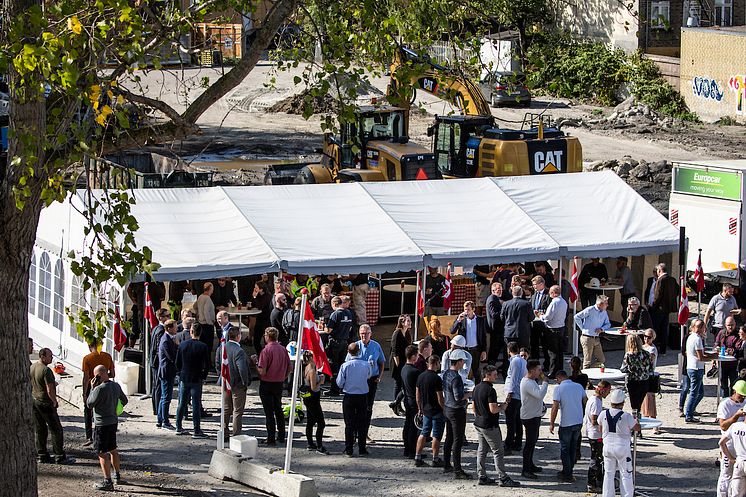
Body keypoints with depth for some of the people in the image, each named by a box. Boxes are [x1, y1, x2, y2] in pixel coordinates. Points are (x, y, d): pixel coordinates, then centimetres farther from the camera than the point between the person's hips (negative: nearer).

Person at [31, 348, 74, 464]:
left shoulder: (32, 367, 6)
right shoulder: (46, 370, -21)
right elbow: (50, 390, -24)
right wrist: (55, 402, -8)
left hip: (34, 401, 8)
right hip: (45, 402, -8)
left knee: (40, 430, 15)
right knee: (56, 430, -1)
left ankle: (41, 455, 18)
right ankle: (60, 457, 0)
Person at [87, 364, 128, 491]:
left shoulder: (100, 389, -21)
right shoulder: (116, 386, 3)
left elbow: (89, 404, -12)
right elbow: (124, 400, 16)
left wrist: (92, 388, -6)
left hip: (102, 424, -8)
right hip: (114, 421, 8)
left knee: (102, 453, -3)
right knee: (112, 450, 21)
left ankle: (107, 482, -5)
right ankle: (117, 476, 32)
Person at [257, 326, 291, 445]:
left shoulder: (266, 350, -18)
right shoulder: (283, 349, 1)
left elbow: (262, 372, -20)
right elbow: (289, 368, 7)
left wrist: (256, 365, -2)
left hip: (267, 383, -6)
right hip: (279, 384, 6)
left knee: (269, 412, 0)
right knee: (278, 410, 17)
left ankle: (271, 439, 1)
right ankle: (281, 436, 22)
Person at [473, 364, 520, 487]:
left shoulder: (477, 388, 9)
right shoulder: (490, 390, -20)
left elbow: (473, 406, 17)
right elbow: (493, 409, -24)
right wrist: (502, 407, -6)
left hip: (478, 424, 9)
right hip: (489, 426, -9)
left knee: (482, 450, 13)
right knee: (498, 452, -3)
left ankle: (482, 477, 15)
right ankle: (503, 478, -1)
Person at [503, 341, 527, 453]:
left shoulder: (515, 361, -13)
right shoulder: (523, 361, 14)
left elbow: (513, 378, -17)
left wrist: (509, 394, -17)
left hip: (513, 395, -9)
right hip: (521, 396, 9)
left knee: (510, 422, -10)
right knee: (518, 420, 15)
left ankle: (508, 446, -13)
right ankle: (517, 444, 21)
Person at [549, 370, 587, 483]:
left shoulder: (559, 388, -11)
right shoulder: (579, 387, 4)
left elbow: (555, 407, -16)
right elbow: (586, 403, 11)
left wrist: (551, 423, -9)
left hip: (566, 424, -5)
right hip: (579, 422, 5)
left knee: (565, 450, 6)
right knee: (573, 449, 19)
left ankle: (567, 475, 7)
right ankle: (568, 472, 29)